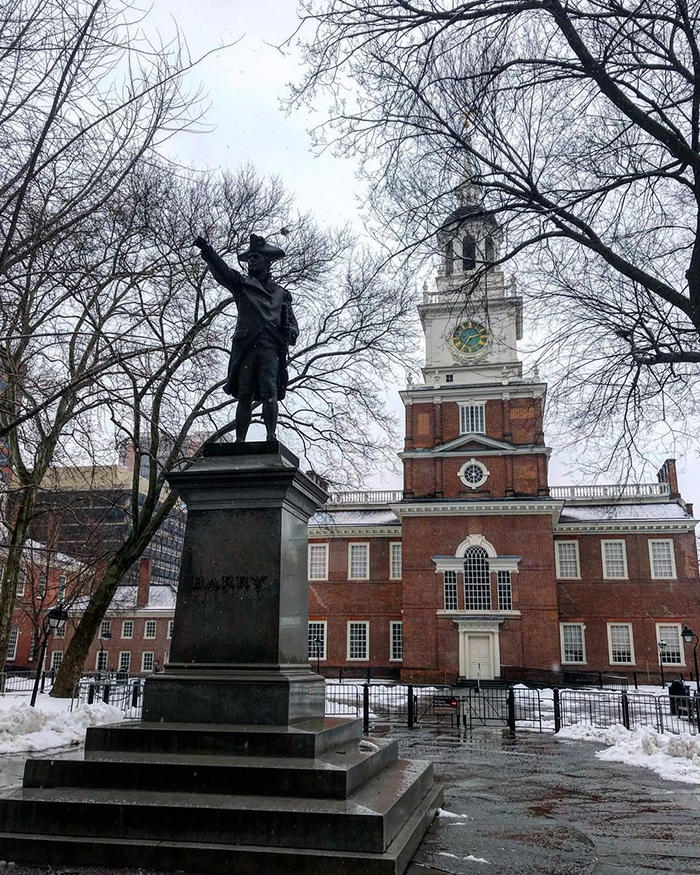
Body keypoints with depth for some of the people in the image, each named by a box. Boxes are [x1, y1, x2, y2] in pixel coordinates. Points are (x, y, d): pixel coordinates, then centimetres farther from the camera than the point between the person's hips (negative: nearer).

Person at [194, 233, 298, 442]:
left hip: (270, 347, 0)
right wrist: (208, 252, -19)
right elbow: (222, 271, -1)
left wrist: (290, 332, -1)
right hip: (246, 346, 0)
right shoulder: (242, 284, 17)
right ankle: (239, 440, -2)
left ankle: (271, 436, -16)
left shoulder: (281, 293, 22)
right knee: (244, 395, -2)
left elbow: (292, 322, 23)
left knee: (269, 391, -13)